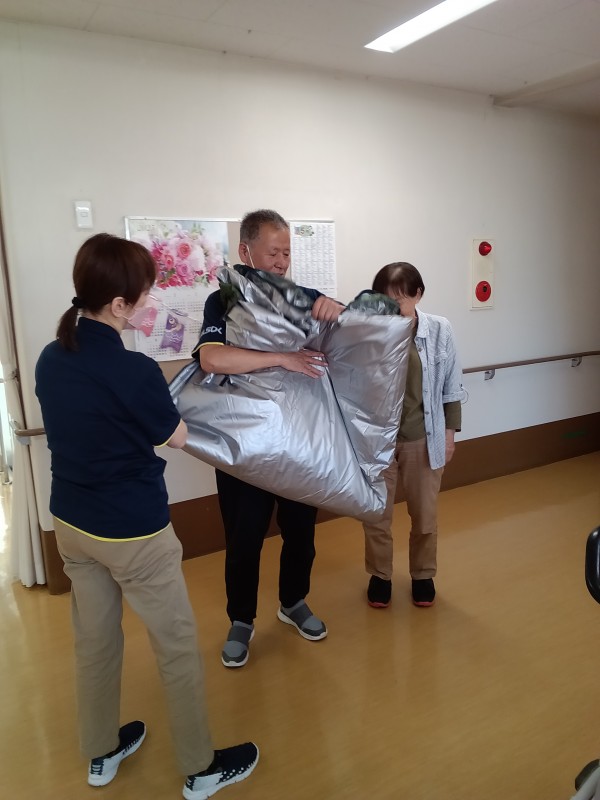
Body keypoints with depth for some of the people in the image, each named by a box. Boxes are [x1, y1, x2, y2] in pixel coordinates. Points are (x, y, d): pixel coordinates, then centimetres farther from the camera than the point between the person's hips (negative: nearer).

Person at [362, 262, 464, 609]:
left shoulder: (440, 331, -9)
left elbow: (452, 387, 0)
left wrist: (450, 430, 1)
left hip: (424, 438, 1)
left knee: (425, 514, 15)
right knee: (376, 514, 13)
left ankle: (423, 575, 38)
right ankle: (380, 575, 35)